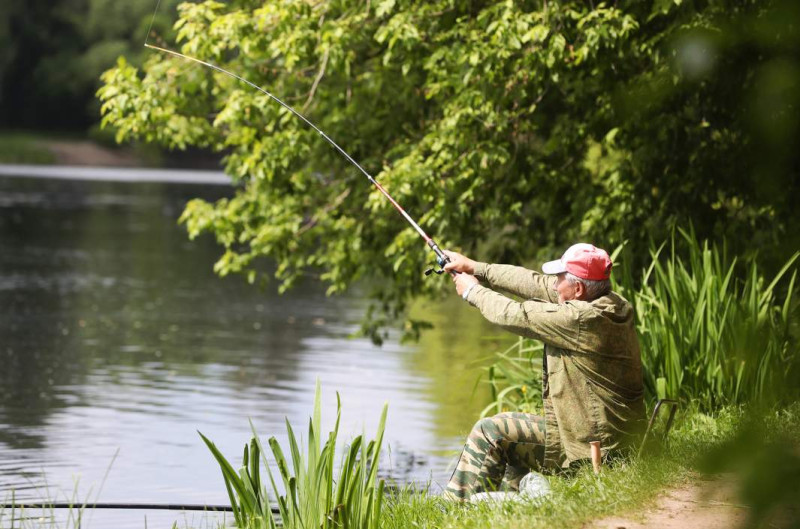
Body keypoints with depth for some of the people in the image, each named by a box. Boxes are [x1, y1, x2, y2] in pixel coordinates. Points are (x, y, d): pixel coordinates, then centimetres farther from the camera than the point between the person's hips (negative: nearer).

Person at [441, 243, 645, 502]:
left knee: (490, 432, -5)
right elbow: (537, 284, 10)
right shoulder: (607, 304, 3)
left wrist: (472, 291, 2)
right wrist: (476, 268, 14)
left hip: (592, 443, -10)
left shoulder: (582, 319, -25)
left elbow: (515, 315, -16)